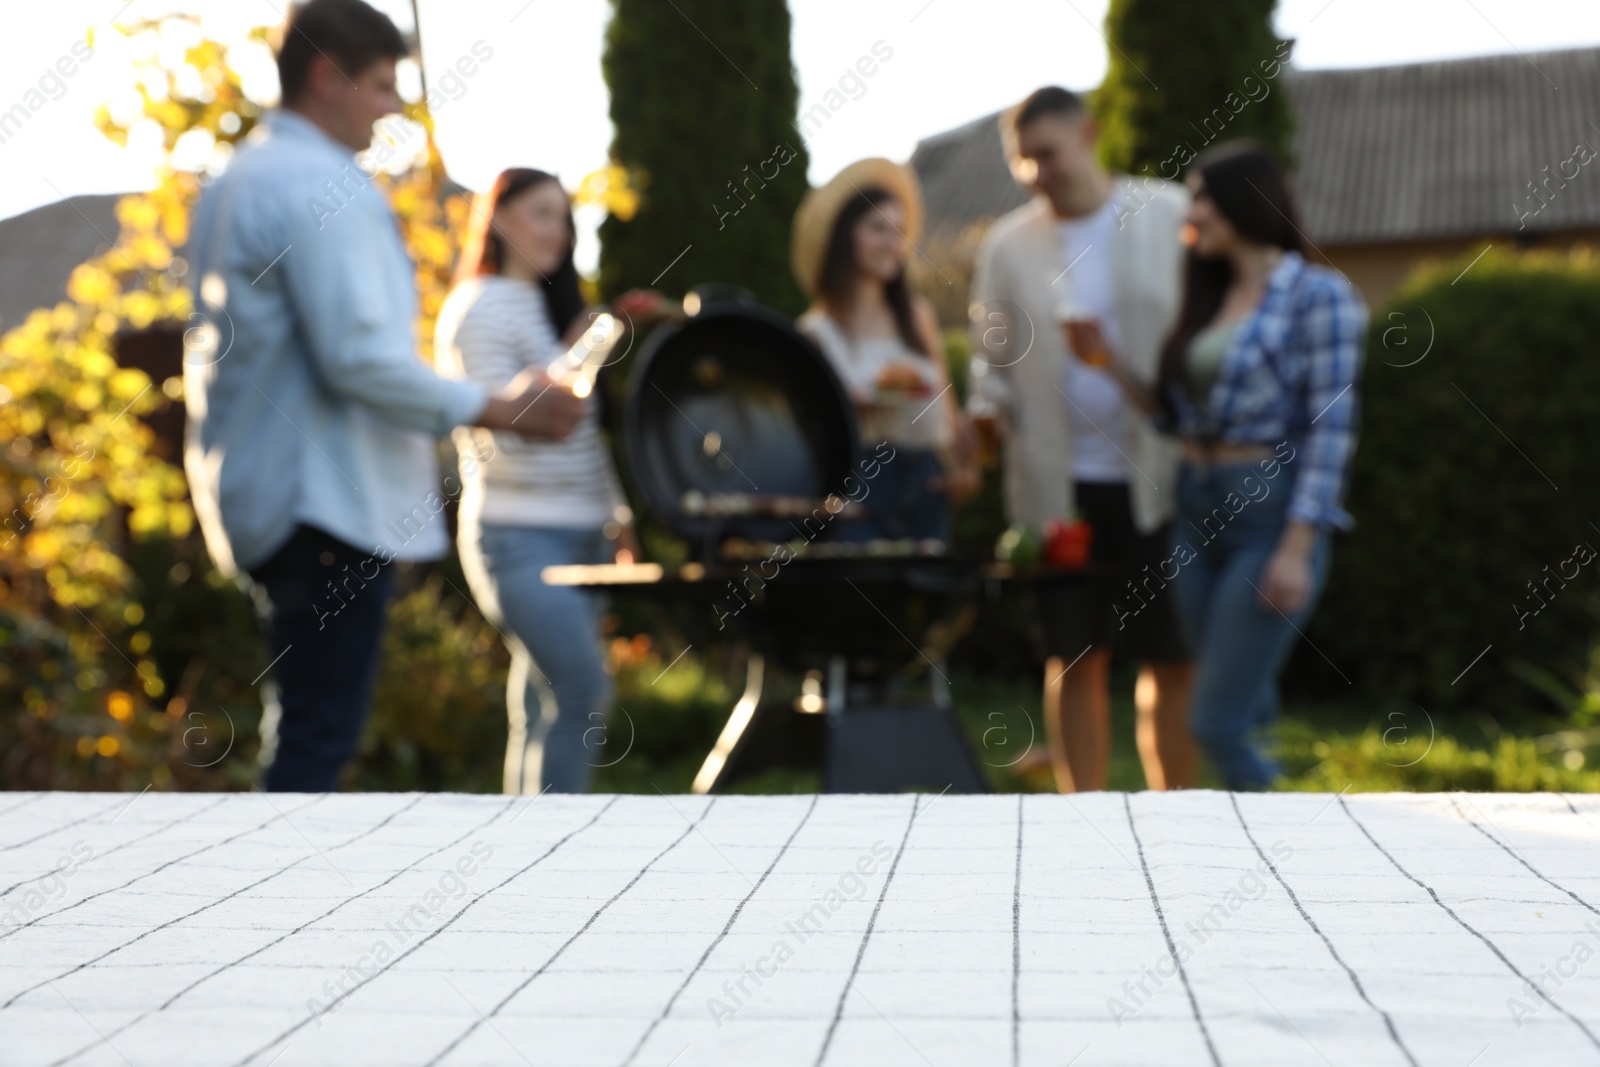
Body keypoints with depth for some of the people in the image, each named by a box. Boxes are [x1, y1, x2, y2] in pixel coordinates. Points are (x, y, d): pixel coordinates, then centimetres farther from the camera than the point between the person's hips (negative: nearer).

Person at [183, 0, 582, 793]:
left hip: (260, 494, 10)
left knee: (302, 730, 16)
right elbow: (361, 358, -22)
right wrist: (502, 410, -16)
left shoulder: (233, 184, 17)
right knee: (319, 735, -8)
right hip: (329, 502, -10)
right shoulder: (320, 186, -14)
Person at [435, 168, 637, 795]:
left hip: (580, 534, 8)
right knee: (582, 694, -17)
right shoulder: (478, 309, -7)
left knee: (544, 706, 7)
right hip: (521, 536, -8)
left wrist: (620, 513, 16)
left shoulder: (551, 306, 19)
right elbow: (501, 427, -15)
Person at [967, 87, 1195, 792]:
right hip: (1058, 487, 1)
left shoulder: (1174, 217, 2)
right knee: (1075, 660, 6)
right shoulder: (1007, 245, 6)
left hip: (1158, 479, -1)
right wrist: (988, 418, -6)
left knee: (1171, 662, 3)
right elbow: (992, 360, 13)